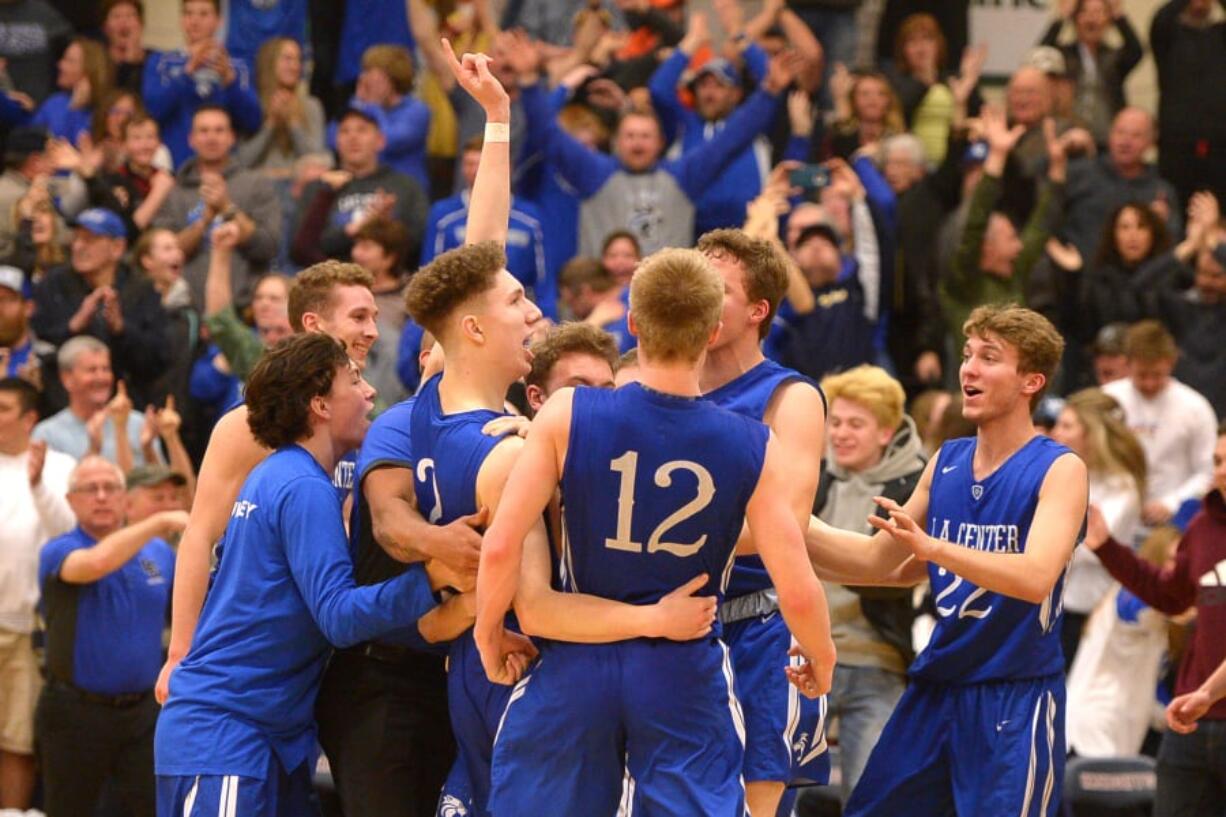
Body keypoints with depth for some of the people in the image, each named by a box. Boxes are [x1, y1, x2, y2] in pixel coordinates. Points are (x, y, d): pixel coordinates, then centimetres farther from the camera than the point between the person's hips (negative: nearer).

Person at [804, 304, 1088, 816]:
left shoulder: (1059, 470, -10)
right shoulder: (945, 462, 10)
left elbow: (1037, 577, -26)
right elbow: (880, 561, 19)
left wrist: (933, 548, -37)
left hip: (1016, 698, -7)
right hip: (935, 690, 7)